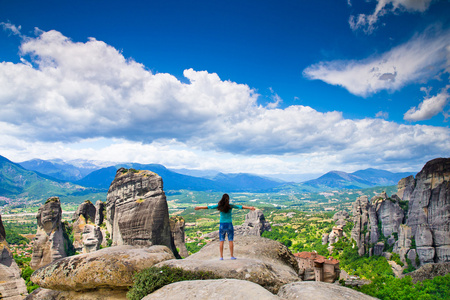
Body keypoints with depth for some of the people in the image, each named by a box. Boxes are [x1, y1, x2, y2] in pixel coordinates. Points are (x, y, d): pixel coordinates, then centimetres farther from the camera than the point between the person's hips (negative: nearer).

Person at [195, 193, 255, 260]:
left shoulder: (219, 206, -2)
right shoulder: (230, 206, -6)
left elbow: (209, 207, 4)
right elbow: (241, 207, -9)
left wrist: (199, 207, 13)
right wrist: (249, 208, -8)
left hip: (222, 225, 1)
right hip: (229, 225, -1)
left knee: (221, 241, 6)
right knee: (231, 241, 6)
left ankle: (221, 256, 7)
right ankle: (232, 256, 9)